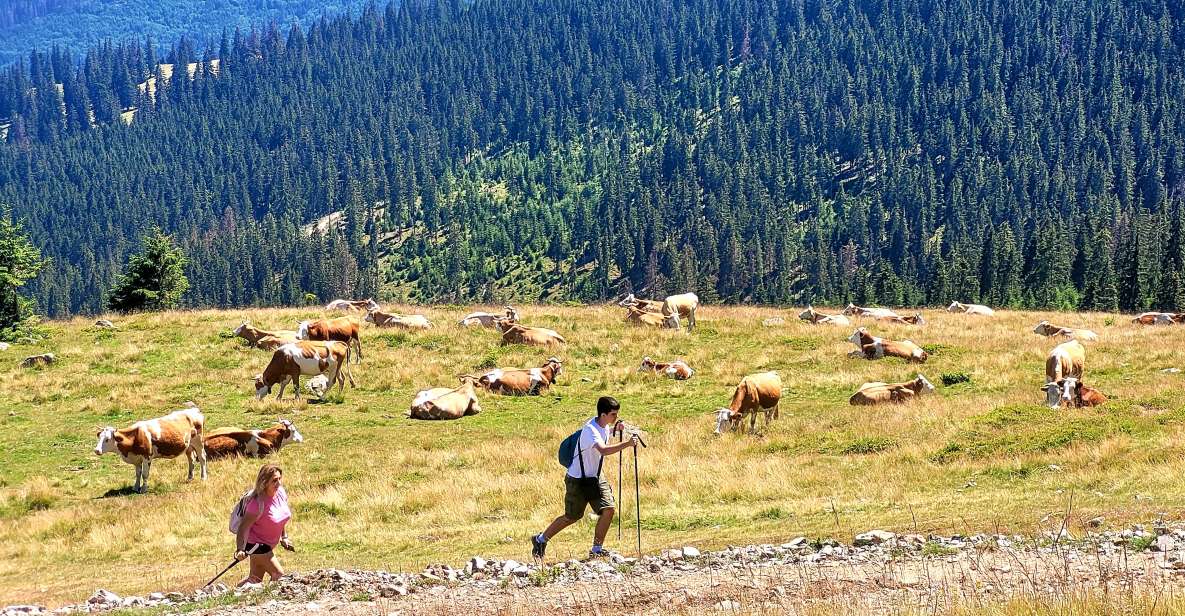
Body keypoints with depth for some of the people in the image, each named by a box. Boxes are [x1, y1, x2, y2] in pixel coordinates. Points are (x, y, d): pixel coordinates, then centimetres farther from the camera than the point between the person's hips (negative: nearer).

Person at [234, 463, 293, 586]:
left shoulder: (281, 492, -5)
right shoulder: (258, 503, -29)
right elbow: (245, 526, -30)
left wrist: (283, 537, 18)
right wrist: (240, 549, -39)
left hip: (269, 544, 8)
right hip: (256, 544, -8)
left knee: (255, 579, 13)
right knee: (279, 576, -7)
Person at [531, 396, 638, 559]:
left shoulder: (605, 425, -2)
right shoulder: (590, 430, -29)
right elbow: (604, 450, -47)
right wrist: (627, 444, -51)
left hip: (595, 478, 7)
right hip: (577, 480, -7)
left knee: (609, 509, -10)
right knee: (572, 517, 6)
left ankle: (597, 549, 2)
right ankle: (540, 540, 28)